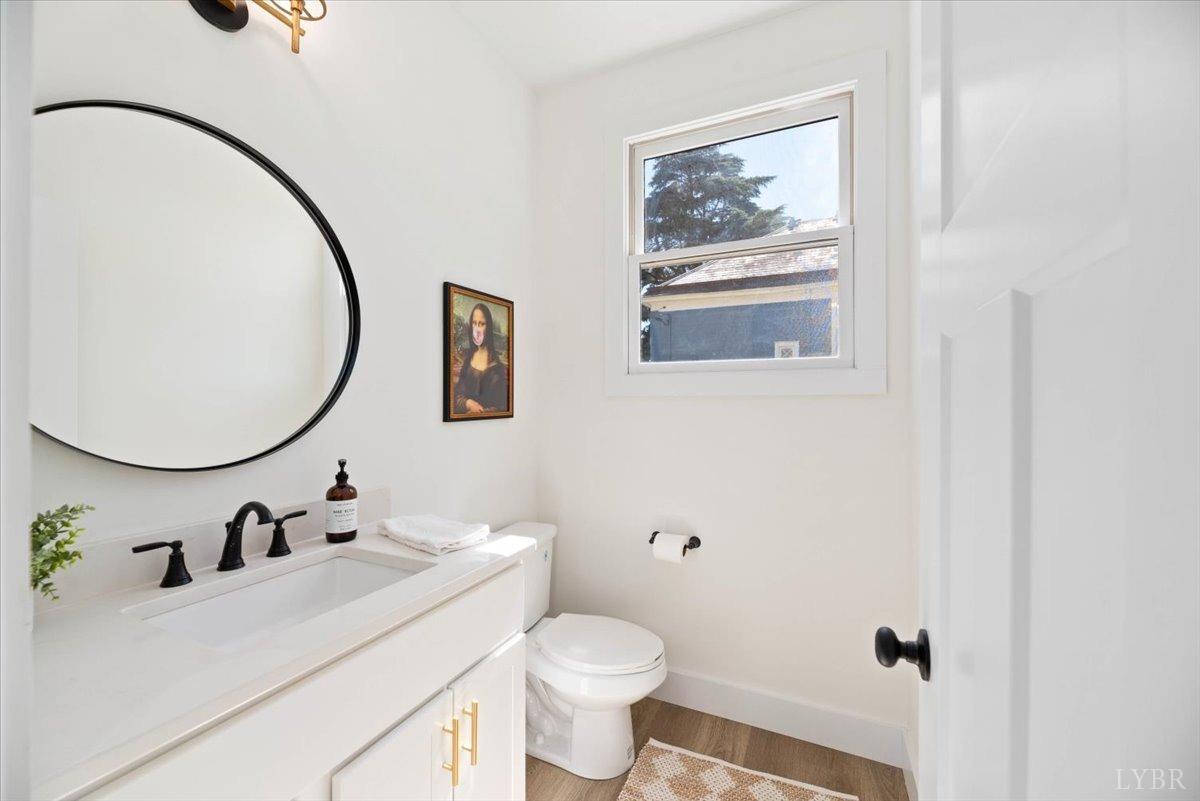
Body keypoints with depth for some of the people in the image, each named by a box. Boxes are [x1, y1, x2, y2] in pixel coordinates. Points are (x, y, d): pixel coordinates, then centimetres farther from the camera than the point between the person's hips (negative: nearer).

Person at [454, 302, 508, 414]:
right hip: (464, 416, 4)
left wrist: (478, 413, -16)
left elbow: (502, 406, -6)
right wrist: (468, 403, -11)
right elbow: (456, 395, 9)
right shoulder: (465, 356, 9)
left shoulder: (498, 362, -5)